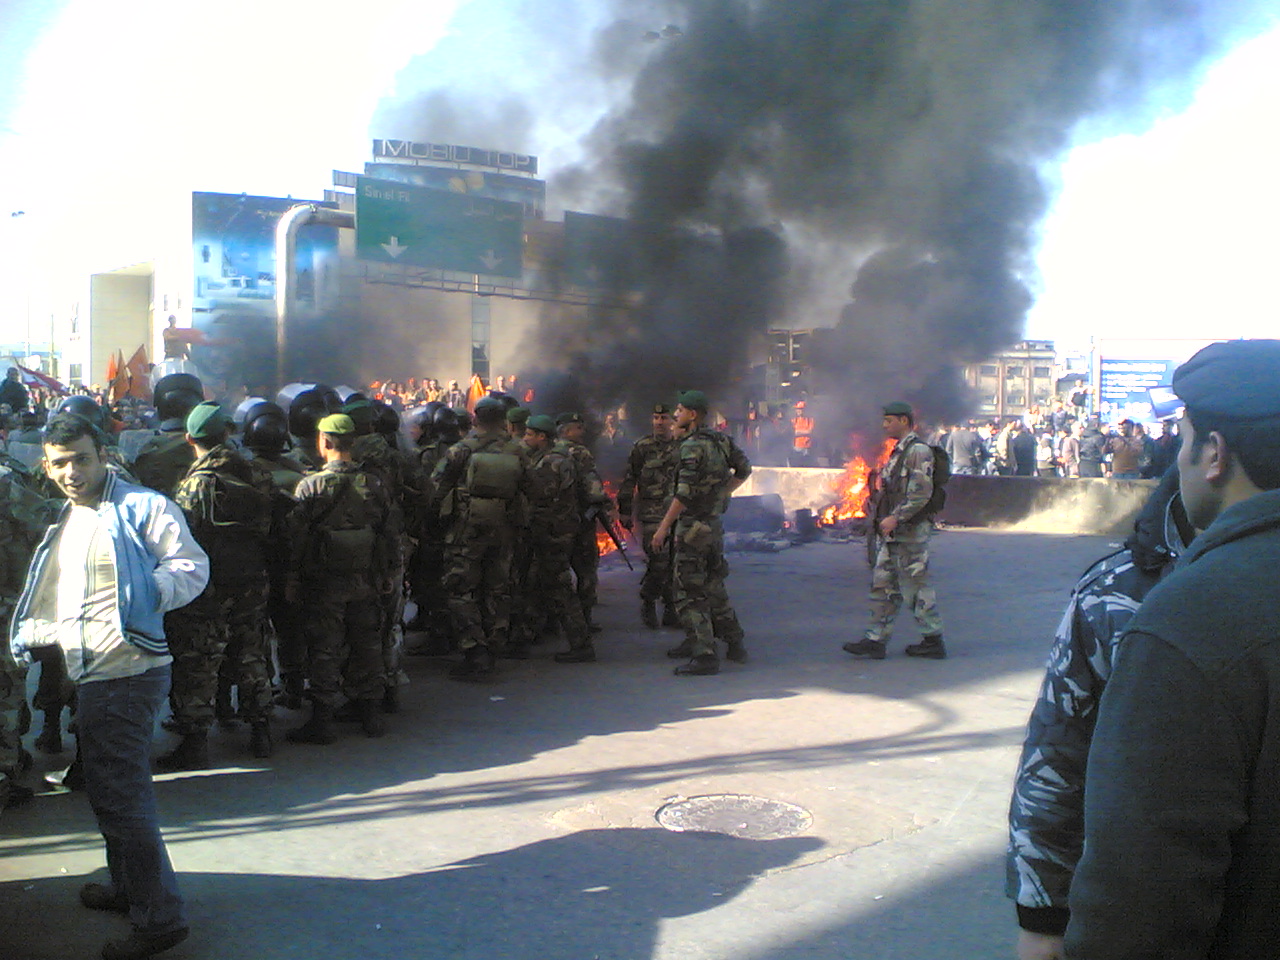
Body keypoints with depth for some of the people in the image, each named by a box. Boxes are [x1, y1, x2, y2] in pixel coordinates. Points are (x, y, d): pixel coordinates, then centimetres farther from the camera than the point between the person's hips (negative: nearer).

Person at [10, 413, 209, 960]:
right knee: (108, 789, 22)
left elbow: (192, 566, -17)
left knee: (121, 797, -4)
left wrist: (148, 591, -31)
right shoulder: (67, 520, 19)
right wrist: (28, 634, 16)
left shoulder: (143, 507, -11)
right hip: (93, 675, 10)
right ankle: (127, 887, 40)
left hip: (128, 673, -10)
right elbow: (55, 599, 27)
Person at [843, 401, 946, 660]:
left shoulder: (918, 451, -13)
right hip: (894, 533, 10)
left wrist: (896, 518, -25)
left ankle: (934, 642, 9)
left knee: (917, 586, -2)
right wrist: (883, 518, 18)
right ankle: (876, 640, 11)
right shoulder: (898, 451, 17)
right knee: (883, 584, 8)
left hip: (911, 532, -10)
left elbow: (922, 493, -22)